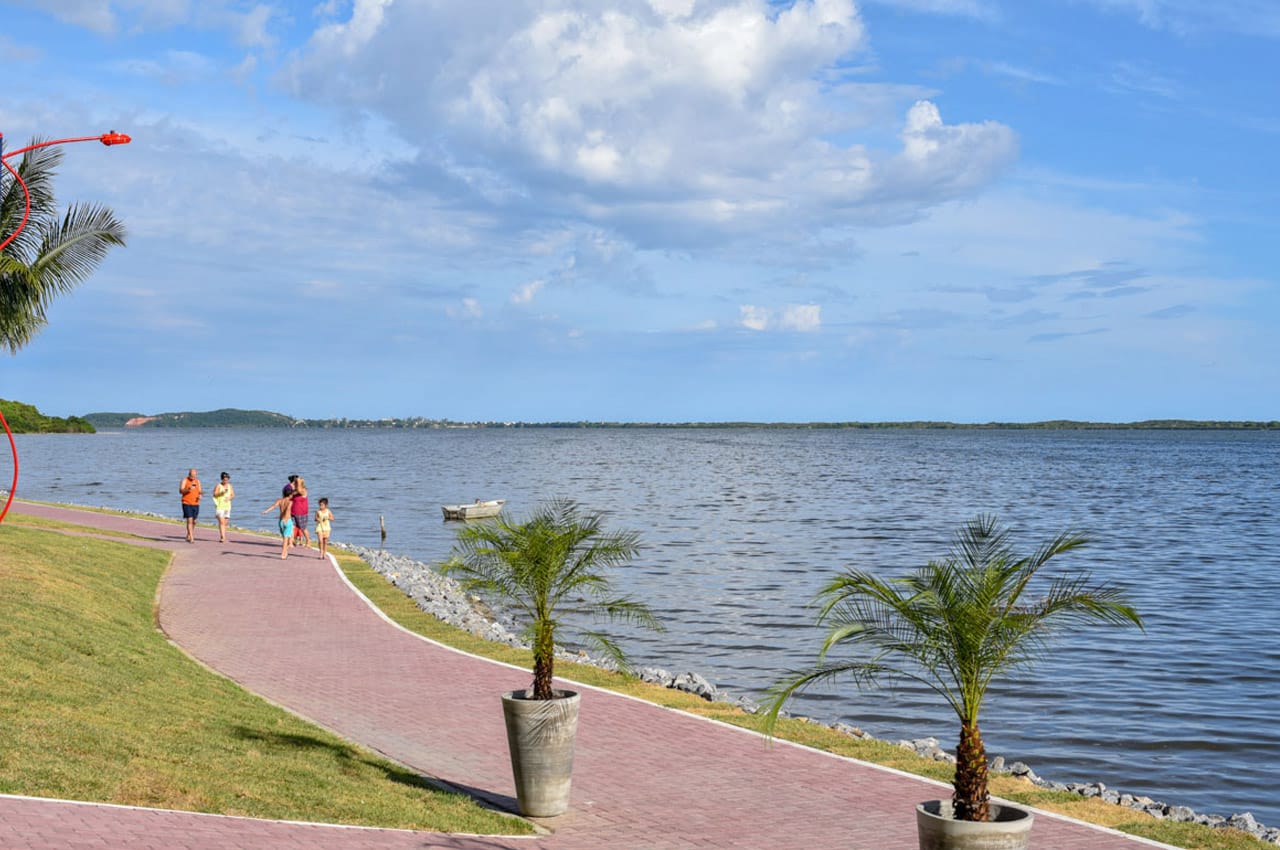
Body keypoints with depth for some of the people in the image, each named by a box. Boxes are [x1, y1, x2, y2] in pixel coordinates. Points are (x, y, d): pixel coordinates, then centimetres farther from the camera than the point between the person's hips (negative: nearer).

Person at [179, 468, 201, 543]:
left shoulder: (197, 481, 12)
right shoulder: (184, 481, -3)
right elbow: (180, 491, -13)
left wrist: (200, 496, -7)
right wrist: (188, 489, -30)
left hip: (195, 504, 5)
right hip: (187, 504, -5)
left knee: (193, 521, 10)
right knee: (189, 520, -14)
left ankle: (188, 537, 27)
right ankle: (191, 538, -16)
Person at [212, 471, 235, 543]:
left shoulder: (230, 486, 11)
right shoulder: (218, 485, -2)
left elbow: (233, 495, 12)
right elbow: (214, 494, -11)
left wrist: (229, 497, -9)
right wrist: (222, 493, -24)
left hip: (227, 506, 5)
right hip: (219, 506, -5)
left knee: (226, 522, 6)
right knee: (221, 521, -17)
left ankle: (223, 537, 16)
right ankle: (223, 537, -24)